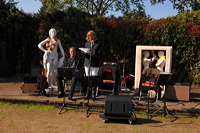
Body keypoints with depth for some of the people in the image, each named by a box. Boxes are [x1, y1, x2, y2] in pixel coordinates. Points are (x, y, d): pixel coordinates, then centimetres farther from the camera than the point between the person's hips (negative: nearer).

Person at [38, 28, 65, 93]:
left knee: (54, 71, 3)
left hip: (55, 56, 2)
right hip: (49, 56, -2)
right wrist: (45, 51, -6)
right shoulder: (47, 40, 5)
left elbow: (61, 49, 9)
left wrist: (63, 56, 1)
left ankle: (52, 86, 13)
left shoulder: (57, 41, 9)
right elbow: (39, 45, 1)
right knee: (49, 71, -12)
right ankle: (48, 85, -7)